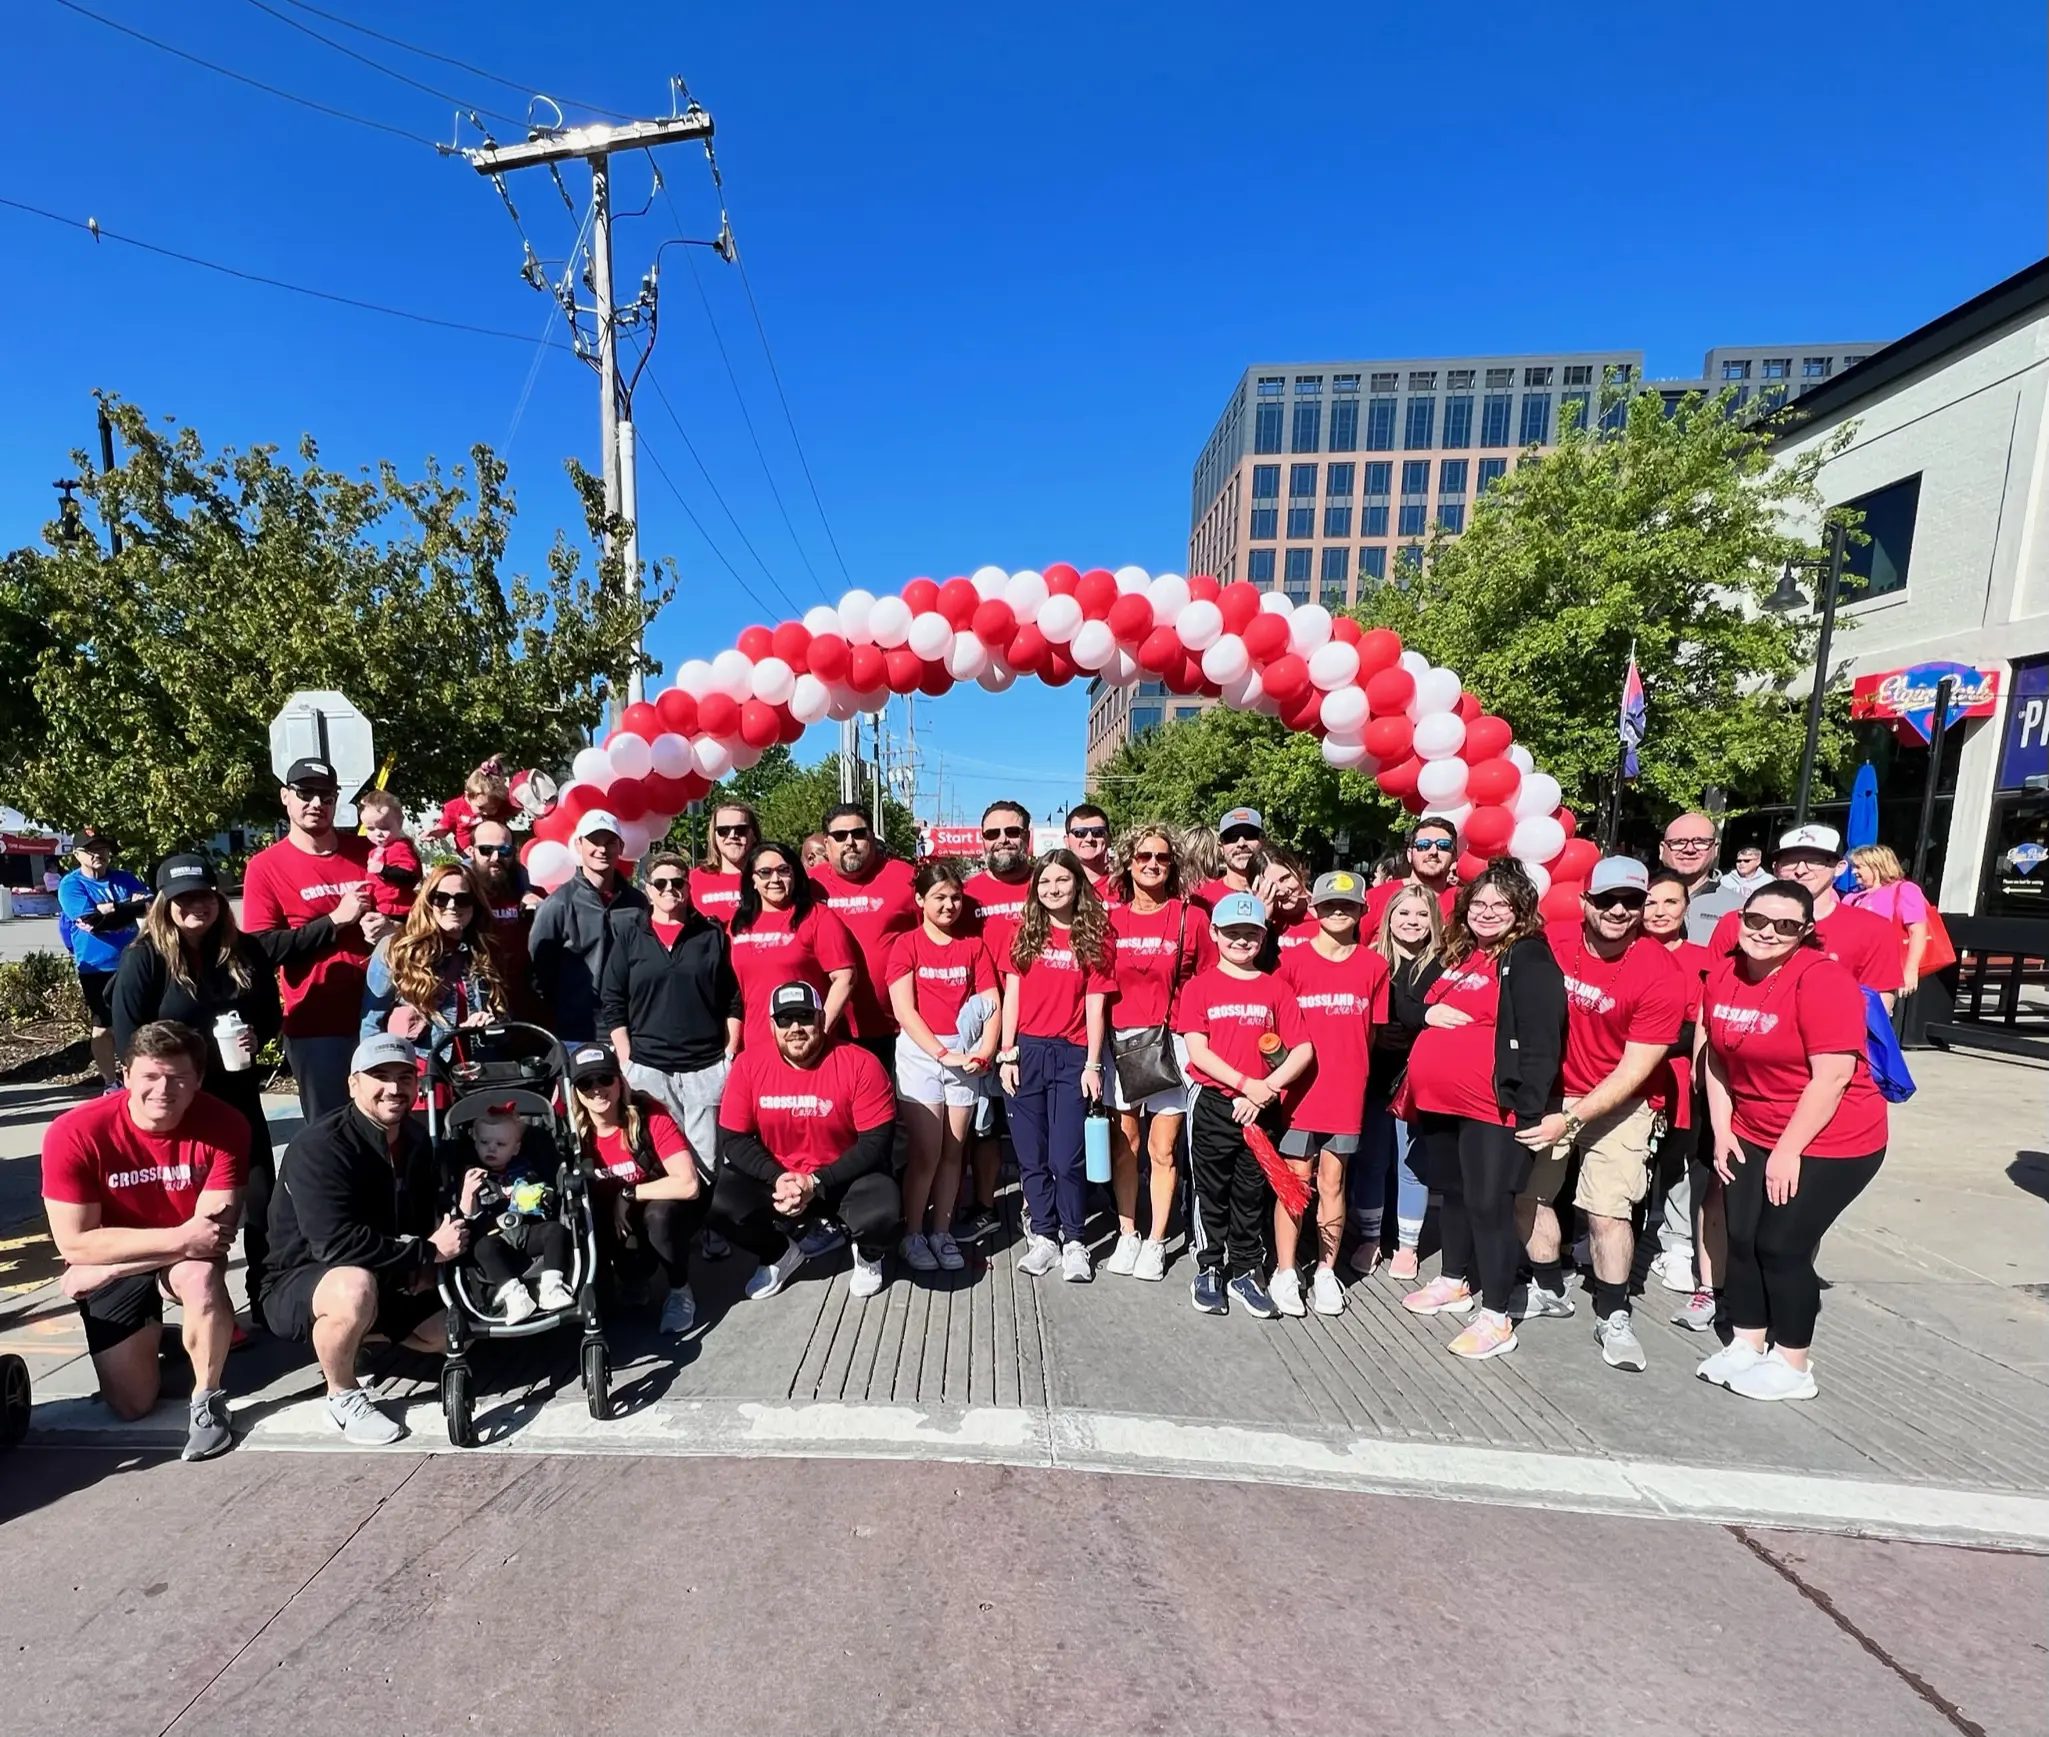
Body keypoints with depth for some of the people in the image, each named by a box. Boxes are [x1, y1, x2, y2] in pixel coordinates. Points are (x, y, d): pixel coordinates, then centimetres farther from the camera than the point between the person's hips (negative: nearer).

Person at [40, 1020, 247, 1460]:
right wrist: (179, 1238, -33)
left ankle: (207, 1400, -15)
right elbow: (74, 1243, -20)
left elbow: (217, 1232, -22)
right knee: (132, 1405, -2)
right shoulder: (75, 1134, -23)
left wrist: (102, 1272, -25)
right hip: (113, 1261, 1)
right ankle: (148, 1332, 31)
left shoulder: (224, 1126, -23)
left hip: (189, 1255, -1)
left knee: (202, 1276, -37)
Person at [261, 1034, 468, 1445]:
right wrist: (426, 1253, -27)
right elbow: (336, 1243, -33)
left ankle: (364, 1331, 20)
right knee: (356, 1287, -39)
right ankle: (343, 1396, -12)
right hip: (299, 1284, -7)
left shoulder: (417, 1139, -1)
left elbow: (427, 1214, 8)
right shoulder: (319, 1146, -24)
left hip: (390, 1282, 7)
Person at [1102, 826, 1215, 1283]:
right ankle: (1126, 1235, 26)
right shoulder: (1110, 916, 3)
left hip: (1172, 1041, -1)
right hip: (1119, 1040, 2)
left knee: (1163, 1148, 5)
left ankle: (1156, 1241, 21)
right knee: (1123, 1143, 10)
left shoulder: (1193, 917, -1)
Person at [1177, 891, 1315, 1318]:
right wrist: (1244, 1083, -17)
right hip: (1214, 1104, -1)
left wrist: (1267, 1088, -14)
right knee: (1211, 1192, 10)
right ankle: (1208, 1270, 25)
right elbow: (1197, 1051, -10)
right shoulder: (1199, 986, -3)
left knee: (1252, 1194, 13)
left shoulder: (1277, 989, 3)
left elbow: (1303, 1050, -2)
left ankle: (1246, 1271, 28)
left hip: (1262, 1107, 2)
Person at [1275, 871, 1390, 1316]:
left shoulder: (1374, 965, 2)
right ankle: (1284, 1272, 19)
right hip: (1300, 1089, -2)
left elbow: (1370, 1031, 10)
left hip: (1347, 1092, 2)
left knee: (1332, 1183, 12)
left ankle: (1326, 1272, 26)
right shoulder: (1292, 959, -5)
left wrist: (1348, 1067, 5)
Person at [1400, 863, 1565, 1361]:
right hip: (1438, 1102, 8)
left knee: (1489, 1203, -2)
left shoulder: (1530, 959, -8)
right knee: (1451, 1194, 19)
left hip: (1490, 1107, -8)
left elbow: (1540, 1043, -15)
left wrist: (1530, 1112, -20)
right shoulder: (1456, 955, 14)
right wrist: (1427, 1013, -1)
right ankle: (1456, 1282, 36)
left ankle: (1496, 1317, 10)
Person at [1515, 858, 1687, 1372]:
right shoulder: (1550, 943, -11)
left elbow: (1634, 1070, -18)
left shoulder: (1661, 975, -19)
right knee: (1526, 1193, 8)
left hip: (1619, 1103, -3)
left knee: (1609, 1211, -9)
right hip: (1550, 1092, 4)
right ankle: (1550, 1290, 31)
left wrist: (1570, 1120, -23)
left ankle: (1613, 1317, 16)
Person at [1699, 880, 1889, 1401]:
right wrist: (1722, 1130, 3)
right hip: (1754, 1137, 6)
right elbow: (1718, 1057, 6)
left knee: (1782, 1246, 0)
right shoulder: (1724, 974, -2)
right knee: (1742, 1240, 9)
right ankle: (1745, 1346, 26)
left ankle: (1792, 1366, 19)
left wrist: (1789, 1150, -17)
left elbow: (1834, 1074, -21)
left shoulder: (1821, 978, -21)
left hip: (1829, 1142, -6)